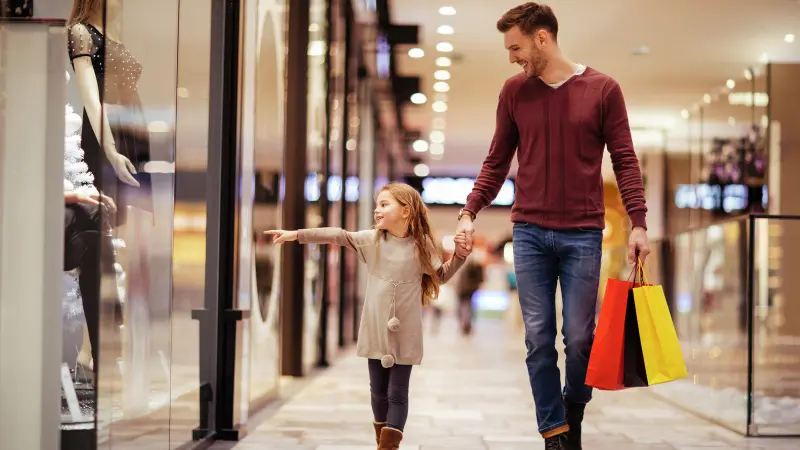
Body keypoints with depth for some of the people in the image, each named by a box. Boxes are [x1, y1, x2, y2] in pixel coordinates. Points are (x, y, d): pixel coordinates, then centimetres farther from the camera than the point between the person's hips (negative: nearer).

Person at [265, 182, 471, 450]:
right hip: (376, 330, 2)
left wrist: (459, 256, -9)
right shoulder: (372, 239, 1)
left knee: (397, 394, -2)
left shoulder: (421, 245, -2)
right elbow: (336, 236, -7)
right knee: (378, 392, 11)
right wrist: (296, 235, -14)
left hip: (405, 334, -2)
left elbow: (441, 276, 8)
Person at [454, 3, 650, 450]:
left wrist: (638, 223, -8)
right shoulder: (514, 91, 7)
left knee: (579, 337, 1)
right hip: (530, 232, 2)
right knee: (539, 338, 0)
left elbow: (625, 162, 0)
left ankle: (574, 410, 28)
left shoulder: (603, 89, -1)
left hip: (582, 233, -2)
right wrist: (470, 213, 3)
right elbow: (497, 162, 12)